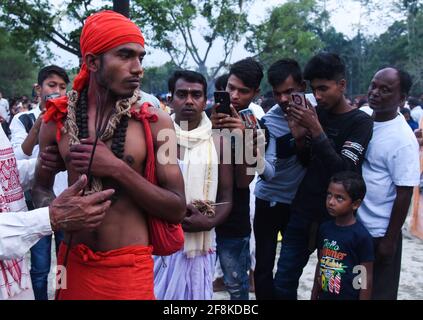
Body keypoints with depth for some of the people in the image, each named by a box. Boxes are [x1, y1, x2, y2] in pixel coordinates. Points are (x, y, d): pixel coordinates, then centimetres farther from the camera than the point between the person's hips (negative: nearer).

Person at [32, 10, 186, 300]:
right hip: (72, 263, 3)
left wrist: (117, 169, -20)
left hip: (129, 268, -2)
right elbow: (41, 188, 11)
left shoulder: (156, 122, -8)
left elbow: (177, 209, -10)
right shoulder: (58, 118, -2)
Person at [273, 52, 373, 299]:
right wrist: (299, 137, -11)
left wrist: (316, 131, -25)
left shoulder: (360, 121, -10)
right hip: (302, 210, 5)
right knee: (283, 283, 8)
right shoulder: (316, 113, 5)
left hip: (335, 217, -5)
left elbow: (344, 170, -20)